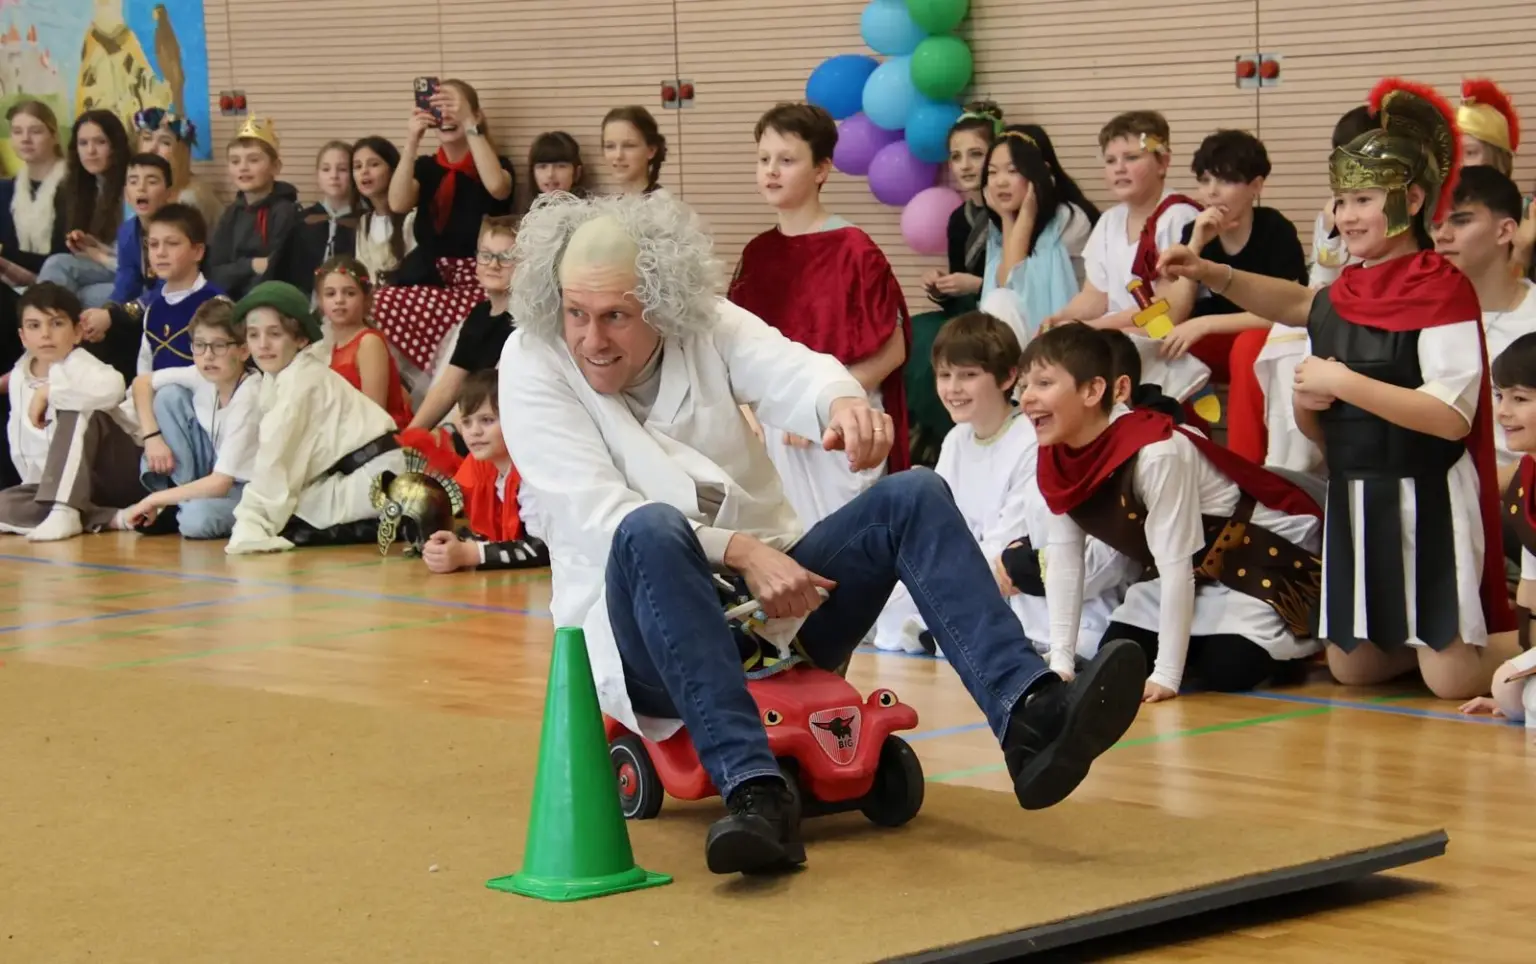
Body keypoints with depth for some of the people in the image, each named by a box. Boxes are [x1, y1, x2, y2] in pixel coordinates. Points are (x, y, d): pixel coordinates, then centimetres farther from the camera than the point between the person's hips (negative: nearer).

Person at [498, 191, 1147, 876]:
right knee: (652, 531, -37)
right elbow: (595, 515, -15)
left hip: (771, 596, 4)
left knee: (914, 497, -15)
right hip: (641, 631, -4)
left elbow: (788, 369, -15)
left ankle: (1028, 715, -34)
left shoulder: (709, 325, 6)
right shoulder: (532, 364, -3)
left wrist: (842, 401, -41)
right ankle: (752, 790, -50)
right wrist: (738, 551, -27)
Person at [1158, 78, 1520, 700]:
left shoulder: (1445, 290, -11)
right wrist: (1307, 401, -1)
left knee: (1450, 680, -9)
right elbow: (1320, 432, 20)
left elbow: (1451, 415, -22)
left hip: (1426, 502, -7)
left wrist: (1344, 384, -20)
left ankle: (1520, 639, 19)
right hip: (1353, 501, 7)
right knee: (1351, 667, 10)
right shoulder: (1336, 300, 9)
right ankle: (1434, 638, 34)